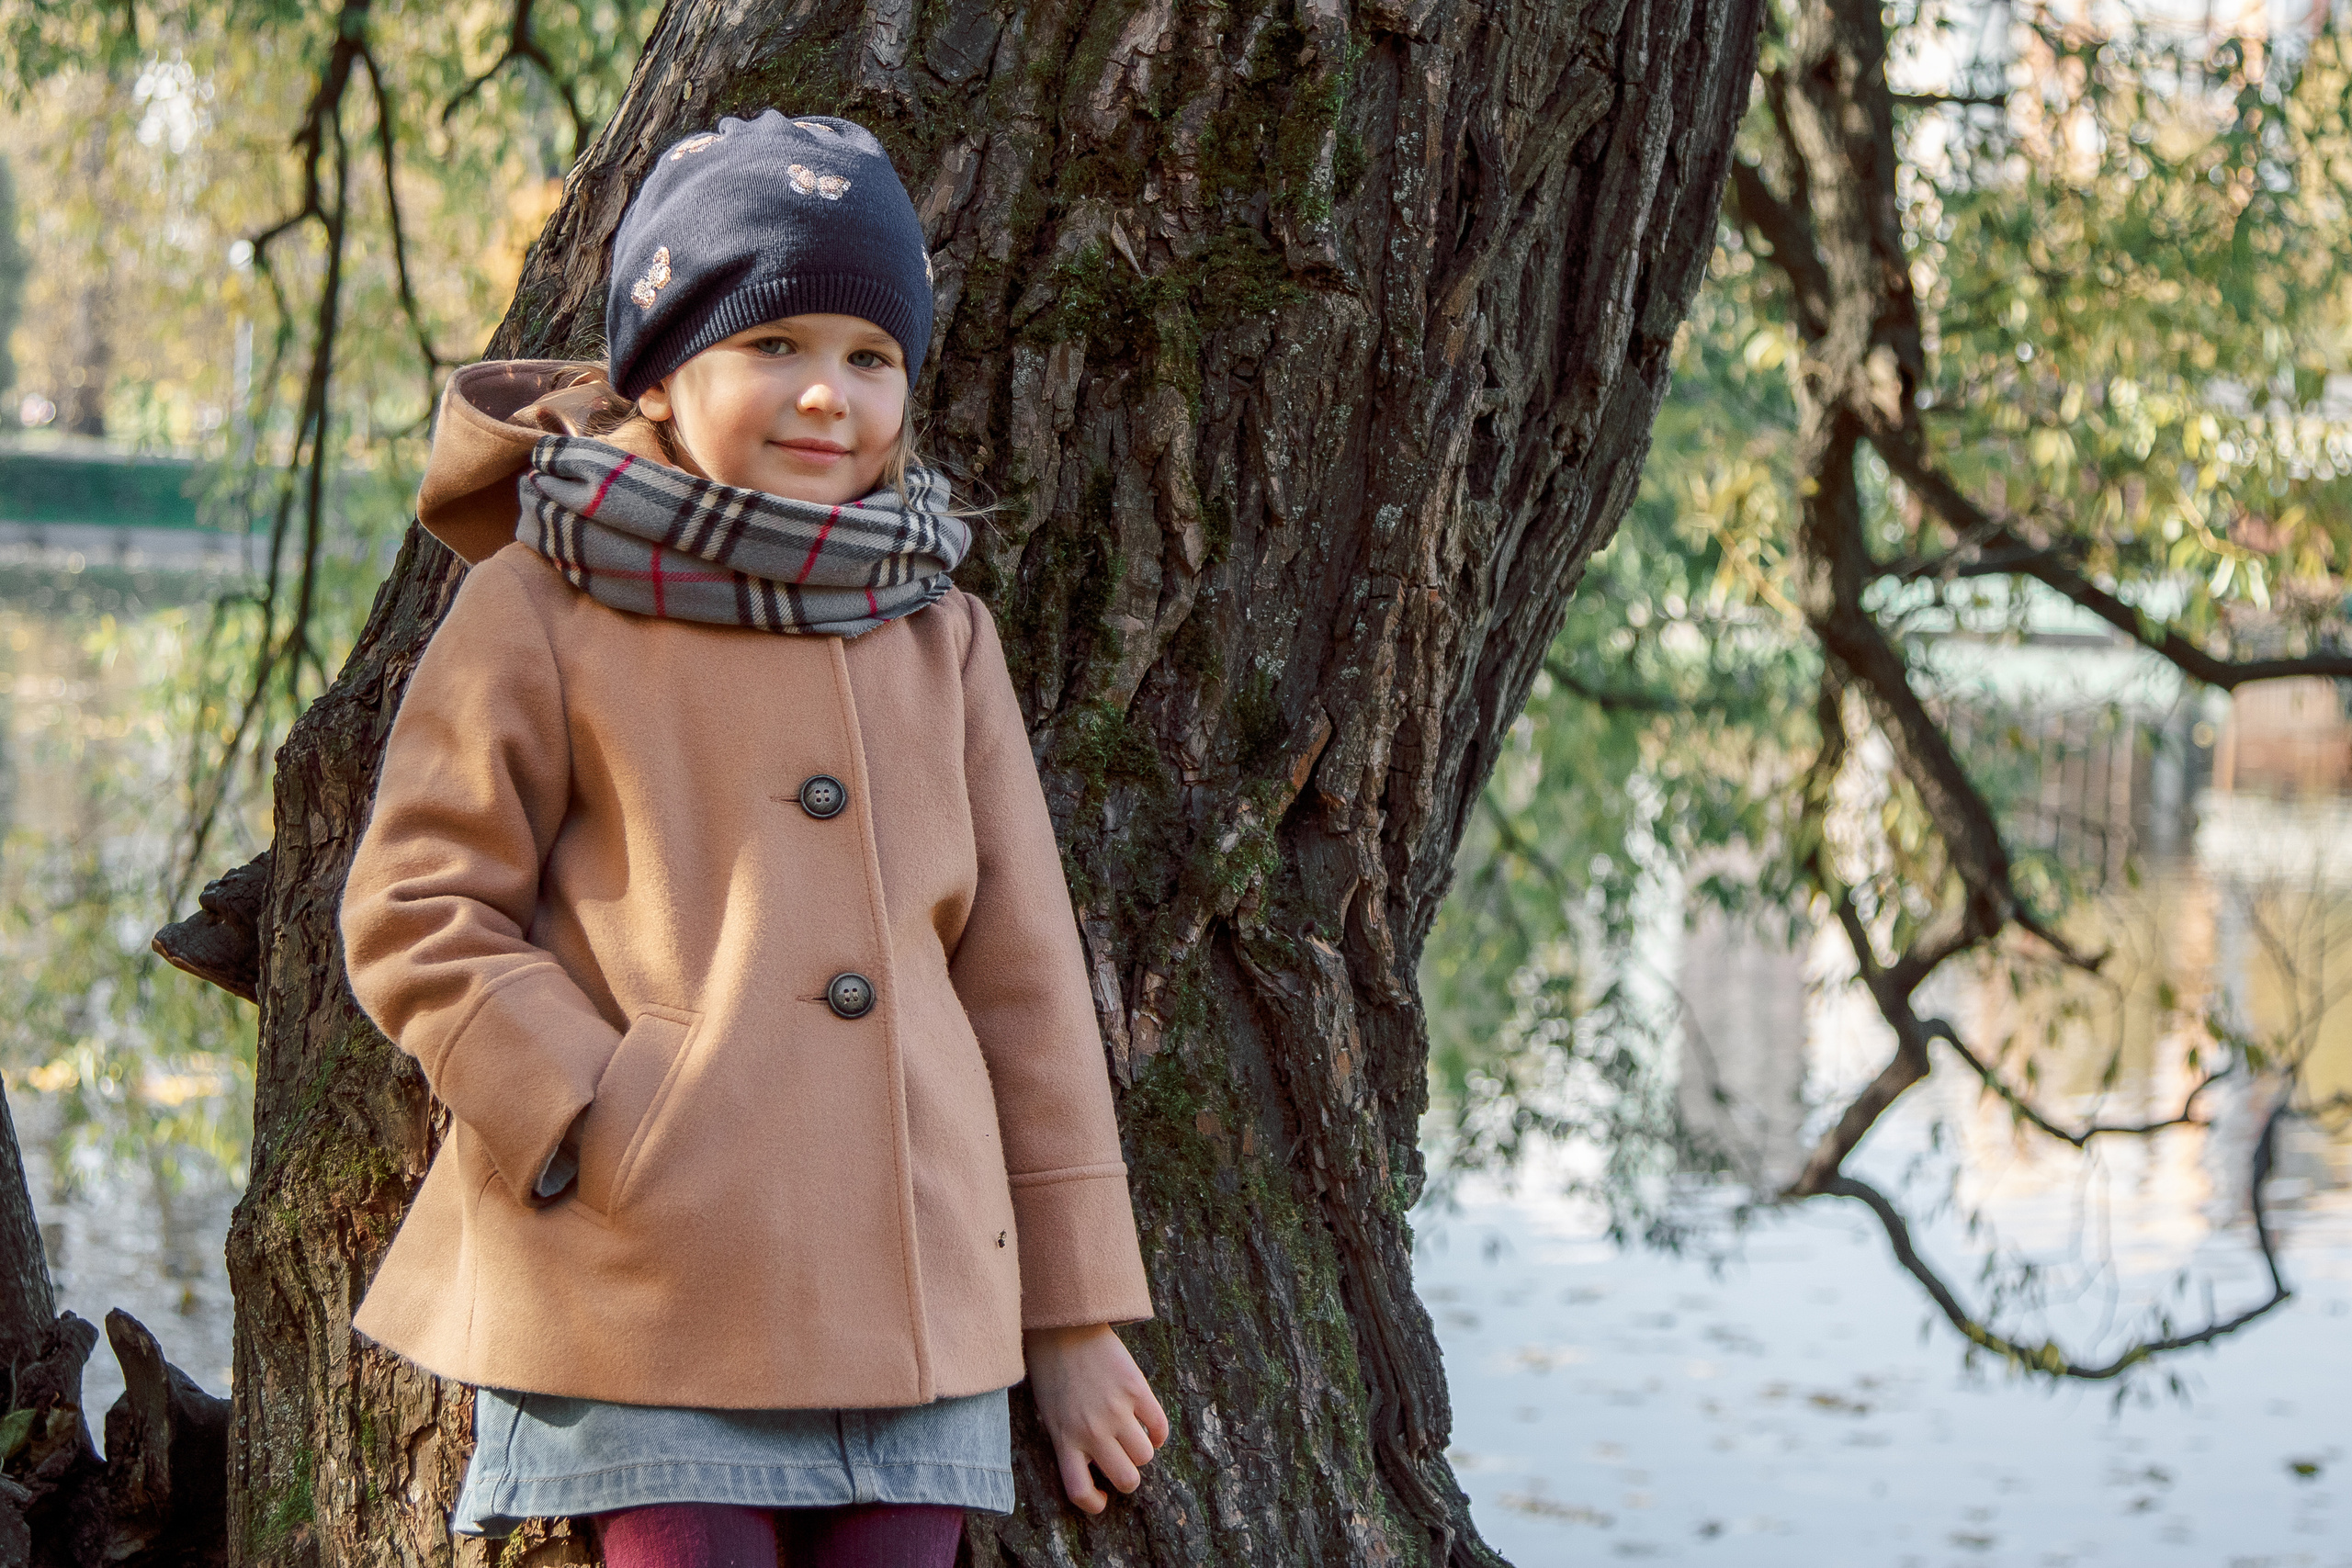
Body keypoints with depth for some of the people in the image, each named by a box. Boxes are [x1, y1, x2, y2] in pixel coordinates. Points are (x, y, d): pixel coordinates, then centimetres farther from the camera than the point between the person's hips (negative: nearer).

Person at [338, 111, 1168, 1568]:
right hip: (649, 1311, -4)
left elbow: (1023, 974, 14)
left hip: (912, 1311, 4)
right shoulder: (544, 605, 1)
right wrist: (606, 1136, -13)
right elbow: (418, 914, 0)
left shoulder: (945, 636, 13)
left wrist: (1076, 1313, 12)